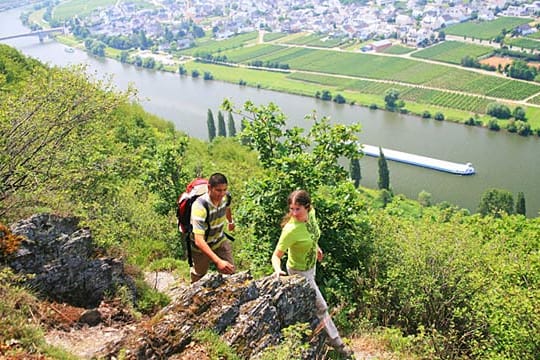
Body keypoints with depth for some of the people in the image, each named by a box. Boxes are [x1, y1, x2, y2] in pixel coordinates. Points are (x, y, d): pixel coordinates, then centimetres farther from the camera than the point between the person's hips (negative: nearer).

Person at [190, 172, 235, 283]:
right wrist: (218, 261, -55)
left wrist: (230, 221, 30)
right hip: (201, 246, -4)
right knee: (199, 274, 18)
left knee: (230, 271, -3)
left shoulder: (226, 197, -20)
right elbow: (198, 240, -46)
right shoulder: (200, 206, -40)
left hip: (220, 241, 4)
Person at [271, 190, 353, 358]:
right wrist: (278, 270, -53)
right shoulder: (291, 230, -38)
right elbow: (276, 255, -34)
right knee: (321, 307, 6)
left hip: (311, 265, 7)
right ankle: (335, 341, 26)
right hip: (299, 271, -7)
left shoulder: (311, 213, -18)